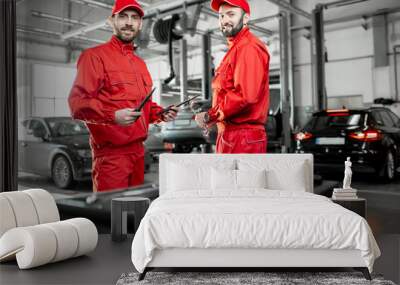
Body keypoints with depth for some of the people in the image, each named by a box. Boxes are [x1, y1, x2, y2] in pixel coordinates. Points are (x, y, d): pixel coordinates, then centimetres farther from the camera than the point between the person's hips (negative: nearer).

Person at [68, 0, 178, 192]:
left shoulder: (140, 63, 21)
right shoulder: (95, 56, -4)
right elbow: (77, 103, -13)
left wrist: (160, 114, 9)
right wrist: (113, 115, -27)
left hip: (138, 150, 8)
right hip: (110, 152, -8)